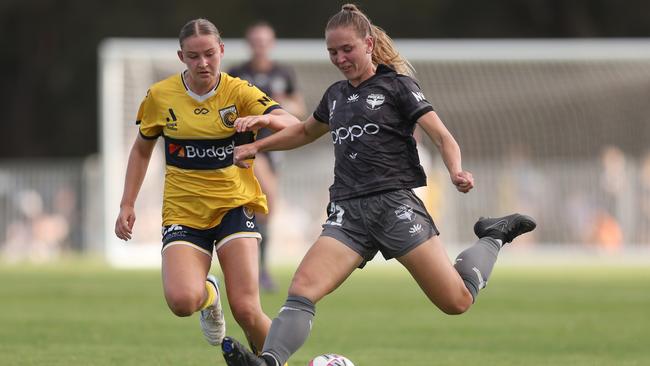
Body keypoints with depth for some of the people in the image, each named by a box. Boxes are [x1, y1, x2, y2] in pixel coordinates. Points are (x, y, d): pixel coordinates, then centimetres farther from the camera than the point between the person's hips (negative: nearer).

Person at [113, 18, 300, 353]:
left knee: (246, 311, -16)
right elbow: (142, 150, 15)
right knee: (181, 301, -24)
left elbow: (294, 127, -18)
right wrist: (127, 205, 8)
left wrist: (265, 119, -39)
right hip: (183, 210, 1)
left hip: (234, 205, -1)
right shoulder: (159, 96, -1)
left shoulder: (239, 92, -6)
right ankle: (208, 293, 15)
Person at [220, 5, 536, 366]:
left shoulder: (396, 85, 2)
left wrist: (457, 172, -24)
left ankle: (493, 238, 18)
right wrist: (257, 146, 33)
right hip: (348, 212, 5)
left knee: (457, 301, -9)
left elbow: (442, 136, -5)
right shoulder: (336, 95, 19)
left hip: (394, 203, -5)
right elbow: (305, 132, 40)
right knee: (302, 288, -21)